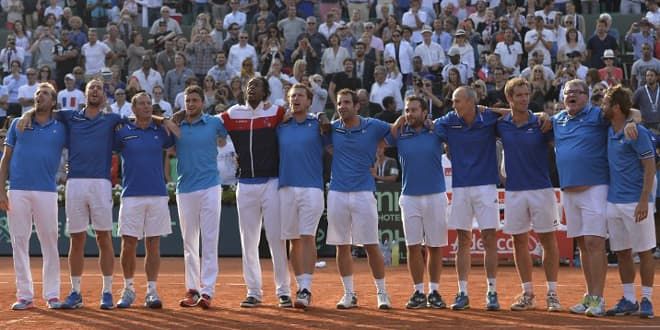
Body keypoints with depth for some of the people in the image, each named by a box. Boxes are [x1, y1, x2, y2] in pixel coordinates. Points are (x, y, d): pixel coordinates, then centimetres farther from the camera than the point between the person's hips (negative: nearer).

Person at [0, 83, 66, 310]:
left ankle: (52, 295, 4)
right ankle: (24, 295, 7)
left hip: (47, 192, -1)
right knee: (19, 242, 1)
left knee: (50, 243, -2)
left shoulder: (61, 129, 11)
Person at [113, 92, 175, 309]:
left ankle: (151, 291, 7)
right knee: (128, 245, -1)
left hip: (158, 195, 1)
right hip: (131, 195, -1)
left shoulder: (160, 132, 10)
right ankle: (128, 289, 13)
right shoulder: (122, 132, 5)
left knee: (153, 246, 3)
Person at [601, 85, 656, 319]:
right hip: (613, 202, 7)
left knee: (644, 252, 1)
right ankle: (628, 300, 17)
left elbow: (650, 168, -12)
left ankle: (646, 300, 7)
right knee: (622, 253, 10)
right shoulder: (610, 132, 10)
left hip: (636, 202, -7)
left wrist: (644, 201, -18)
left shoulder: (638, 132, -11)